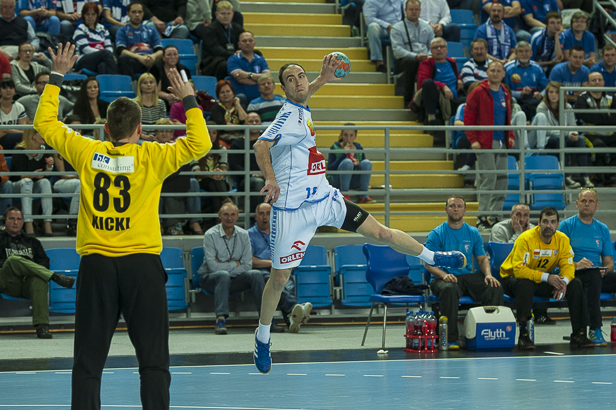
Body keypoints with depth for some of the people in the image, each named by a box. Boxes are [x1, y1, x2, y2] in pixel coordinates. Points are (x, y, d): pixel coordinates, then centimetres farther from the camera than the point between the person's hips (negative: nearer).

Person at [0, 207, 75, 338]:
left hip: (28, 283, 2)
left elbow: (44, 262, 18)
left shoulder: (32, 241, 31)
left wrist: (32, 270, -4)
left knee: (39, 279, -38)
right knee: (14, 259, -35)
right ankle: (55, 277, -37)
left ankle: (42, 326, -49)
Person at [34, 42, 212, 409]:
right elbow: (199, 145, -4)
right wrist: (189, 100, 3)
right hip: (141, 262, -2)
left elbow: (45, 123, 14)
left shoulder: (88, 153, 3)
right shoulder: (151, 157, -4)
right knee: (154, 361, 2)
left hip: (96, 263, 2)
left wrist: (56, 77, 22)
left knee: (89, 361, 5)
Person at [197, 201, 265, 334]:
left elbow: (247, 265, -6)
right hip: (210, 279, -4)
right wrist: (235, 264, -10)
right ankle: (220, 320, -45)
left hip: (233, 279, 4)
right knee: (223, 275, -38)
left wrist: (224, 266, -15)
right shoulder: (211, 235, -10)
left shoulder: (243, 235, 2)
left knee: (256, 274, -23)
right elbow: (213, 266, -18)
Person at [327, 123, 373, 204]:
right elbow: (330, 168, -14)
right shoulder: (335, 148, -4)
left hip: (354, 182, 4)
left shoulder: (359, 148, 7)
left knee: (367, 162, -20)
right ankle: (344, 194, -29)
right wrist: (344, 154, -20)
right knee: (347, 161, -30)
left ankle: (364, 196, -22)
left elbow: (365, 166, 12)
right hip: (337, 181, -4)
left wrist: (358, 164, -12)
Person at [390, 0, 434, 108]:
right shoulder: (397, 28, 9)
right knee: (411, 61, -40)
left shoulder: (427, 27, 23)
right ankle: (408, 100, -33)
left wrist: (429, 56, -9)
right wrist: (415, 56, -20)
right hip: (403, 61, -3)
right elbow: (397, 49, -5)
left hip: (425, 60, 3)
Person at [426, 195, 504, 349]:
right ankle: (451, 339, -34)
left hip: (468, 276, 4)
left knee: (495, 288, -23)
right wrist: (443, 275, -24)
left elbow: (482, 258, 18)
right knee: (449, 290, -39)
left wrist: (488, 274, -4)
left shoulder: (473, 233, 14)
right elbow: (429, 264, -4)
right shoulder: (436, 234, 2)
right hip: (445, 278, -4)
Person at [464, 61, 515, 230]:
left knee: (502, 179, 8)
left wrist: (510, 135, 8)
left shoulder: (505, 94, 14)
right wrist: (473, 139, -14)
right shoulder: (478, 93, -5)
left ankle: (495, 215, 17)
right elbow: (468, 117, -7)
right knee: (488, 179, -10)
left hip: (502, 143, 7)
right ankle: (482, 218, -6)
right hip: (485, 143, -7)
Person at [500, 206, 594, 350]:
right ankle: (523, 335, -39)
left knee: (575, 284, -12)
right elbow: (518, 269, -31)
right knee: (525, 284, -40)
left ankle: (579, 334, -9)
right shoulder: (526, 239, -24)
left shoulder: (562, 240, -6)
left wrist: (564, 281, -30)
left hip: (544, 283, 6)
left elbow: (568, 266, -6)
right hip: (513, 278, -5)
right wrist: (547, 277, -38)